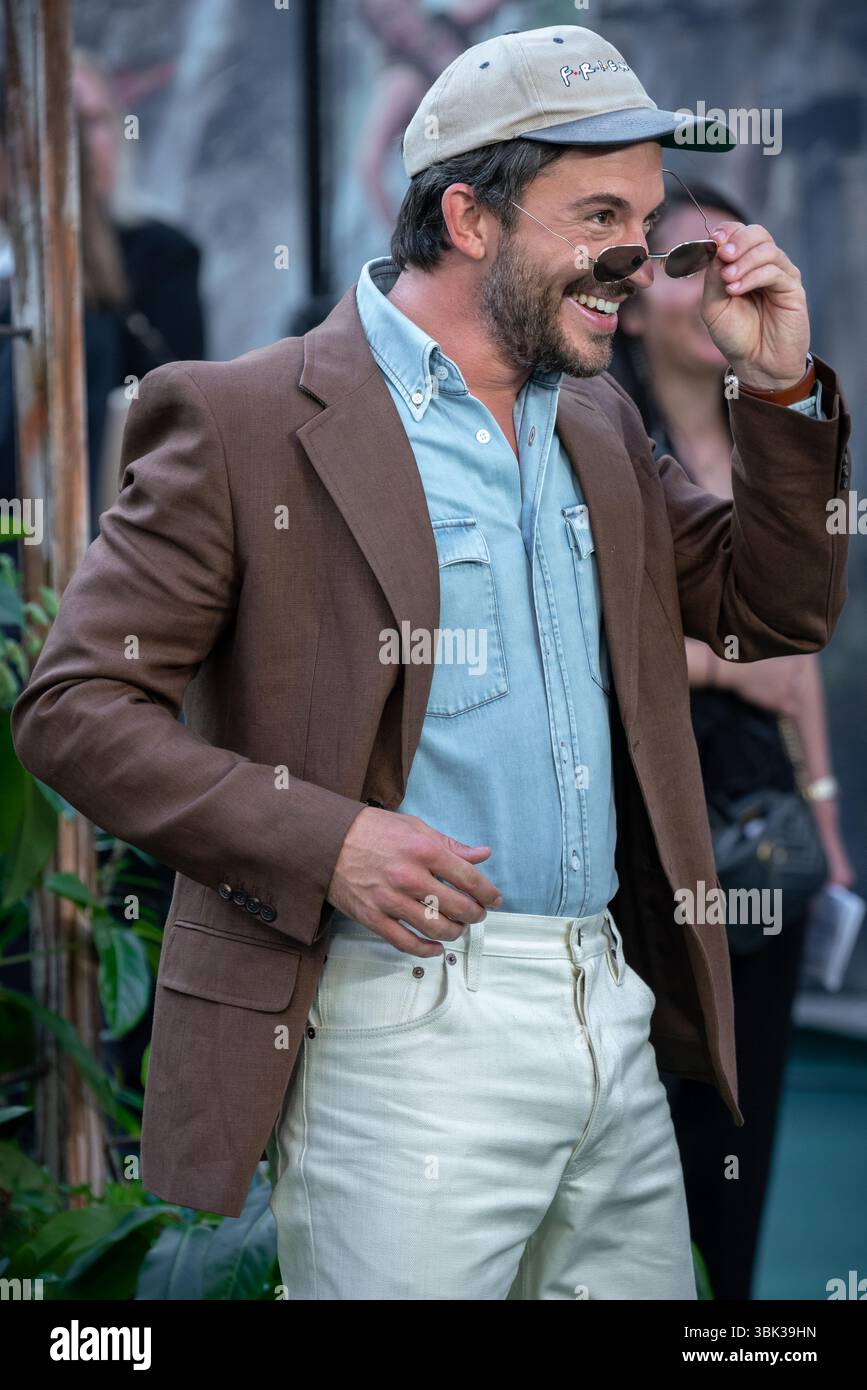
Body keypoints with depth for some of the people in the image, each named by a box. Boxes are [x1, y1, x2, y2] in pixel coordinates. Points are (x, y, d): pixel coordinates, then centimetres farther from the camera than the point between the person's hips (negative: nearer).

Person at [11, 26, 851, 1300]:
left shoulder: (599, 426, 15)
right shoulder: (244, 419, -6)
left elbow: (778, 614, 20)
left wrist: (783, 389, 6)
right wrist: (324, 842, -19)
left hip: (615, 1017, 7)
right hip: (404, 1033, -6)